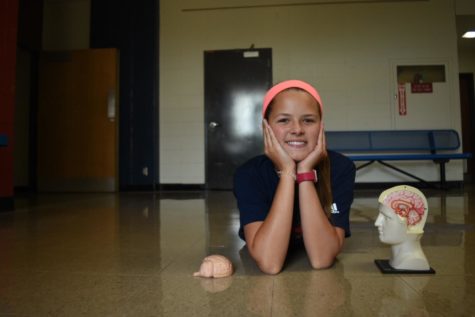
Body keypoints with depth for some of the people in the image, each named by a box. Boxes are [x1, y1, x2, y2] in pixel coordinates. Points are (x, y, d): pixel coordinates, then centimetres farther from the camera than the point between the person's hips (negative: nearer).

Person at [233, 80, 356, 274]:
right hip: (263, 278, 0)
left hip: (323, 280, 1)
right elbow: (269, 263, -33)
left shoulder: (341, 168, -18)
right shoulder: (248, 174, -21)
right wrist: (287, 172, -33)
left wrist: (305, 173, -32)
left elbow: (322, 259, -28)